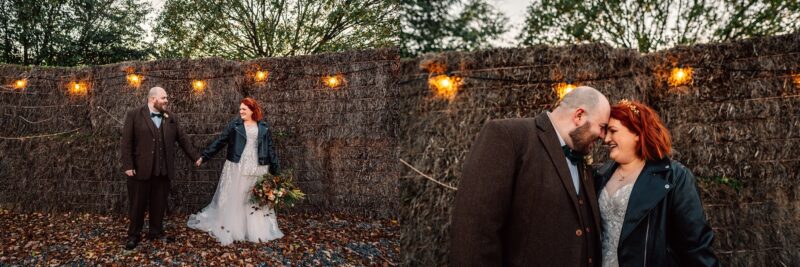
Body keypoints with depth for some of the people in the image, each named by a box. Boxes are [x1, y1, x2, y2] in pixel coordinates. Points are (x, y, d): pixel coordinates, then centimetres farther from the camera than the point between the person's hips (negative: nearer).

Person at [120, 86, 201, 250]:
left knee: (159, 203, 11)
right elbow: (126, 142, -5)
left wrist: (195, 157, 14)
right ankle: (134, 235, 20)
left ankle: (156, 232, 25)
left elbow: (183, 139, 14)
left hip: (163, 170, 3)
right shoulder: (134, 115, -2)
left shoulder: (171, 118, 10)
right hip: (140, 169, -3)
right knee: (137, 204, 6)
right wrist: (128, 165, -11)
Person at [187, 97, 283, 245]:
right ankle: (229, 229, 14)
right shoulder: (234, 124, 2)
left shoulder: (264, 128, 5)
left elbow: (270, 149, 6)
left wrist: (276, 170, 3)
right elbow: (219, 141, 3)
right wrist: (204, 156, -2)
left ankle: (257, 230, 16)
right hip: (236, 168, -1)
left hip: (258, 169, 1)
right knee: (233, 199, 3)